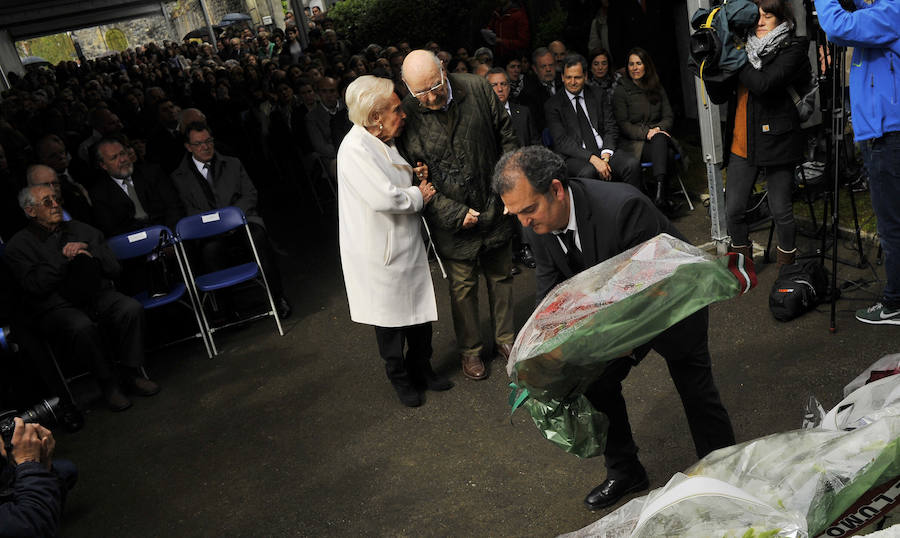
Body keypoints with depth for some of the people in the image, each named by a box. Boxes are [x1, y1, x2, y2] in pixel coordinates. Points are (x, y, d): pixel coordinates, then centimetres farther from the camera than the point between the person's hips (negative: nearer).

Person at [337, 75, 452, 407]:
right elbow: (384, 198, -31)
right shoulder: (355, 149, -21)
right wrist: (419, 195, -13)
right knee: (390, 319, 9)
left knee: (421, 310, 15)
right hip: (381, 252, -8)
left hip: (408, 243, 8)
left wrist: (417, 177, 2)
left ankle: (422, 369, 36)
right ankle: (400, 379, 30)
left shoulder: (385, 143, 8)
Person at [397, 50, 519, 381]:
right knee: (463, 287, 11)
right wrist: (456, 214, -16)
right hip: (452, 221, -2)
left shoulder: (477, 89, -8)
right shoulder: (406, 118, -15)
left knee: (500, 277, 18)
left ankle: (505, 338, 39)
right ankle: (469, 350, 32)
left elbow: (506, 136, 5)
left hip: (495, 209, 3)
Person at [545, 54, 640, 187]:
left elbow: (611, 128, 9)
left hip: (604, 152, 4)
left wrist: (605, 156, -12)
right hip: (574, 156, -3)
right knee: (588, 172, -37)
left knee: (632, 164, -25)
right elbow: (561, 141, -8)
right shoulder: (553, 105, 4)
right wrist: (593, 159, -20)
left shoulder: (597, 96, 15)